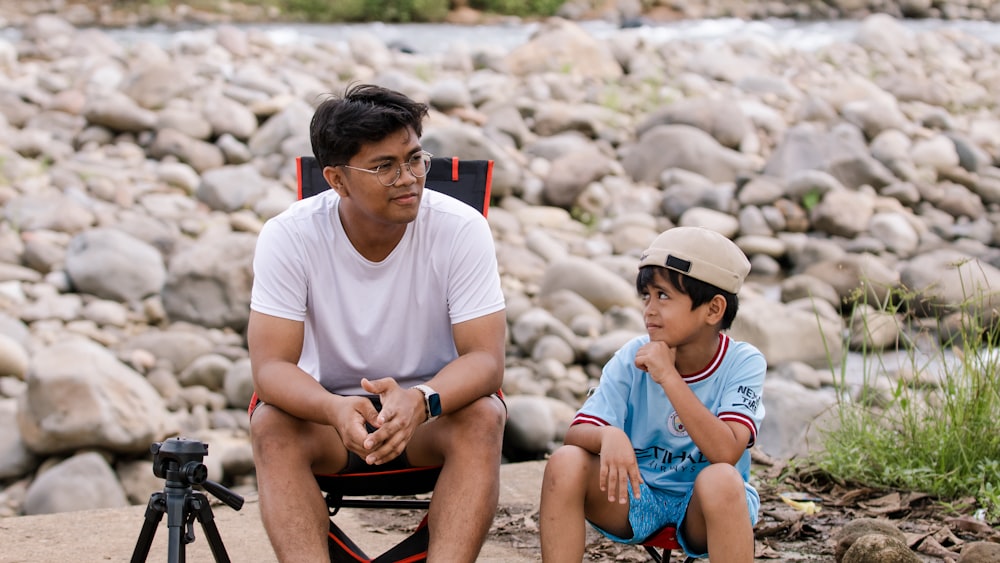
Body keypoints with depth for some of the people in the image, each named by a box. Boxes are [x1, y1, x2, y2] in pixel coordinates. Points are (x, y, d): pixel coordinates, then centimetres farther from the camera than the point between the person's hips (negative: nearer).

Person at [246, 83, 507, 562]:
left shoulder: (462, 229, -16)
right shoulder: (288, 236, -16)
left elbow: (485, 358, -19)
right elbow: (271, 366, -20)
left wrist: (421, 400, -42)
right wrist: (337, 410, -42)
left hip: (433, 408, 0)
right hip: (329, 408, 0)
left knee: (483, 418, -31)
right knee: (271, 425, -30)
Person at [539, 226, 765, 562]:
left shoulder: (743, 364, -13)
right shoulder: (631, 359, -7)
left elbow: (726, 452, -28)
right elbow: (576, 433, -14)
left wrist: (668, 376, -29)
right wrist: (609, 435, -38)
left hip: (702, 508, -2)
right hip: (636, 496, 3)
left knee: (721, 480, -37)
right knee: (565, 463, -24)